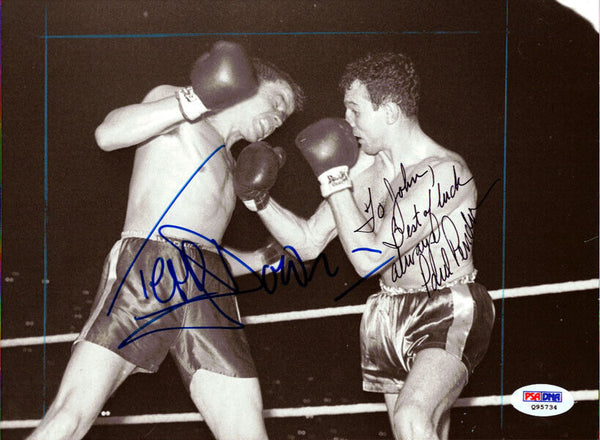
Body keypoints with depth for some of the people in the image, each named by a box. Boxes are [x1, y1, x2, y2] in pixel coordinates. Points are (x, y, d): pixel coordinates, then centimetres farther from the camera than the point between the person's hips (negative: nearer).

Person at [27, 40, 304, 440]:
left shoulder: (228, 168, 34)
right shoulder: (171, 99, 15)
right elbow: (108, 134, -6)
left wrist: (255, 260, 26)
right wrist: (192, 102, -13)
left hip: (210, 293, 7)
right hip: (145, 270, -6)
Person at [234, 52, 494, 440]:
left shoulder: (445, 172, -21)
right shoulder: (360, 167, 2)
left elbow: (370, 259, -24)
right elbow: (308, 243, 10)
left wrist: (334, 182, -18)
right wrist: (261, 200, -4)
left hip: (449, 313, -7)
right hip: (389, 317, 7)